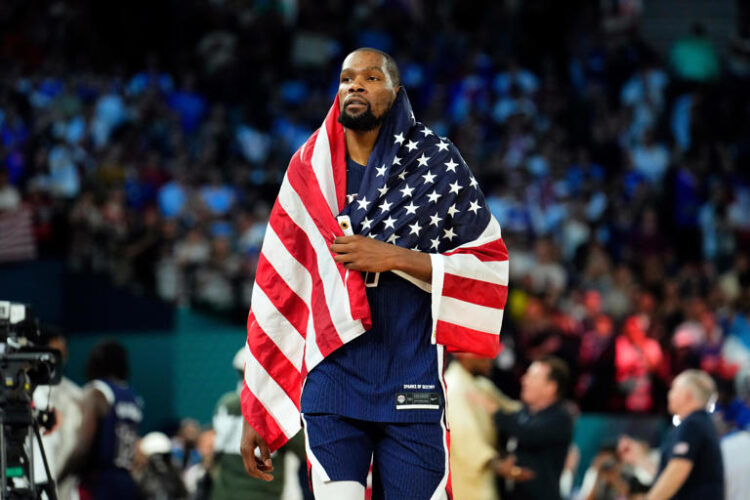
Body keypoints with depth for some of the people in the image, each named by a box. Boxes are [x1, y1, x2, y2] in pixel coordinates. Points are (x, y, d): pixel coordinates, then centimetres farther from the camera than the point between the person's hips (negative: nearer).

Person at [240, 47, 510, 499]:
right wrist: (254, 412, 9)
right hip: (331, 377, 1)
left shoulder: (437, 163, 3)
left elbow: (492, 263, 0)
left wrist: (395, 258, -12)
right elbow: (277, 293, 10)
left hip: (412, 388, -1)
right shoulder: (309, 171, 8)